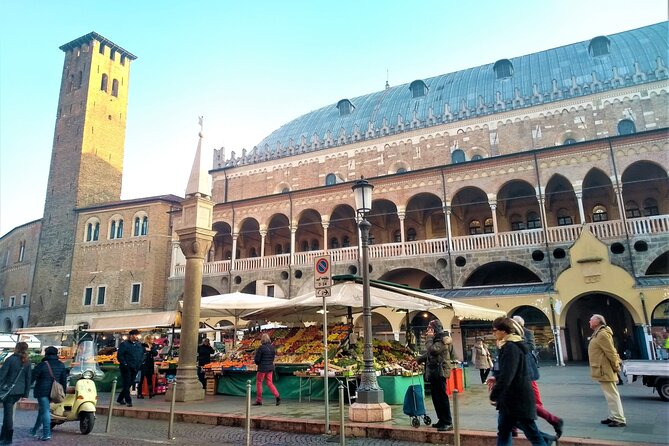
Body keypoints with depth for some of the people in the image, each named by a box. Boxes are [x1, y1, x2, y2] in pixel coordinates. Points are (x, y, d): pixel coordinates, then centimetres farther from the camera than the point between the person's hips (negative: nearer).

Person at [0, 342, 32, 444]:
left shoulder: (10, 359, -9)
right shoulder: (27, 363, 7)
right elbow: (28, 379, 9)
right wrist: (26, 394, 14)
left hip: (9, 389, -5)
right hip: (20, 391, 5)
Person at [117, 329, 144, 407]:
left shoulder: (139, 345, 14)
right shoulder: (124, 344, -5)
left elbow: (142, 355, 19)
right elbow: (119, 355, -9)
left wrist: (139, 364, 6)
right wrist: (124, 364, -15)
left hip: (135, 368, 6)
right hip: (126, 368, -6)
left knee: (129, 384, 11)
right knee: (126, 384, -4)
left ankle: (120, 399, 25)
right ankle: (128, 401, 0)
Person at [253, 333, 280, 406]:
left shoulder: (261, 348, -15)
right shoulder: (272, 347, 4)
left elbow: (256, 359, -11)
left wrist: (257, 363, 10)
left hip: (262, 368, -6)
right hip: (270, 367, 6)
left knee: (259, 382, 7)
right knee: (269, 382, 12)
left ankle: (259, 400, 12)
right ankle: (277, 396, -2)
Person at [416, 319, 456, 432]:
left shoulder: (444, 339, -12)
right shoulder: (436, 339, 18)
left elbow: (432, 350, -25)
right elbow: (427, 354, 25)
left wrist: (430, 338, -14)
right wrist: (418, 360, 17)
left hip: (440, 372, -10)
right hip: (434, 372, 10)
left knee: (442, 397, -8)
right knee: (436, 397, 13)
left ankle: (448, 423, -3)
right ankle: (442, 420, 23)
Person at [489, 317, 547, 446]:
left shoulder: (511, 348, -21)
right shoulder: (509, 346, 11)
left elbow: (507, 376, -25)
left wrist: (494, 395, -17)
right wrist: (497, 379, 14)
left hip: (519, 399, -10)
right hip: (511, 398, 10)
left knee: (532, 433, 2)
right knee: (503, 431, 15)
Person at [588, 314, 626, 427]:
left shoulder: (602, 334, -19)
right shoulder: (598, 334, 14)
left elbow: (611, 352, -20)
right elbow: (611, 351, 21)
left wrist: (616, 367, -13)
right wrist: (617, 361, 17)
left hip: (605, 370, -10)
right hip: (603, 370, 10)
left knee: (612, 395, -5)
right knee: (610, 394, 15)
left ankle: (620, 420, 0)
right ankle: (613, 417, 23)